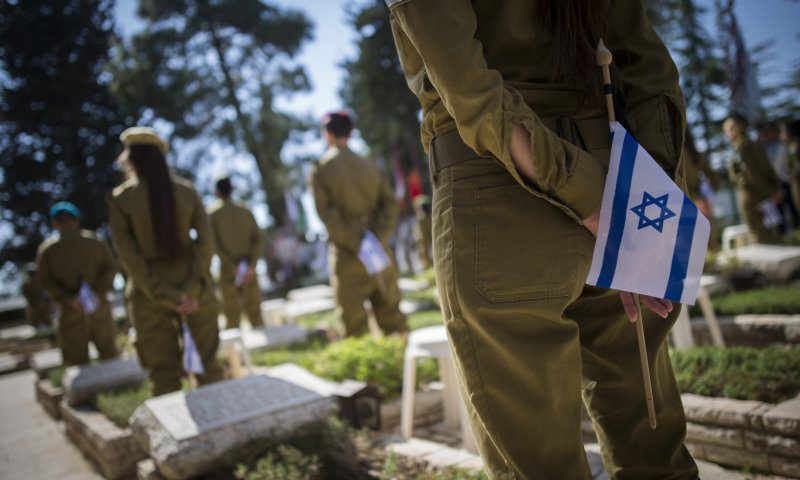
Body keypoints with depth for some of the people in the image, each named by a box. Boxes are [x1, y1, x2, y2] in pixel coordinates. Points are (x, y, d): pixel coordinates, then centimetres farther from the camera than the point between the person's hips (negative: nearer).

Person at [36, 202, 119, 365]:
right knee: (109, 351, 10)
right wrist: (99, 292, -11)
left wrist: (68, 298, -13)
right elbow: (111, 268, -3)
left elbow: (44, 280, -7)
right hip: (99, 307, 1)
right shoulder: (94, 240, 6)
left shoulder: (46, 248, 3)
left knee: (75, 358, 3)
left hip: (70, 310, -1)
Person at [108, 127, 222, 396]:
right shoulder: (185, 191, -1)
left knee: (163, 374, 8)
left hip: (149, 295, -1)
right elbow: (205, 240, -8)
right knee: (207, 364, 12)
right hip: (193, 290, 2)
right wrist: (192, 288, -12)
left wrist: (164, 295, -10)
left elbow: (128, 255, -10)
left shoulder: (120, 198, -6)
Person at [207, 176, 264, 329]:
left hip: (227, 269, -2)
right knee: (255, 313, 8)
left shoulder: (213, 212, 0)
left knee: (232, 316, 3)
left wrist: (232, 267, -12)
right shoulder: (246, 212, 8)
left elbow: (215, 243, -9)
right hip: (249, 269, 2)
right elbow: (257, 240, -3)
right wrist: (251, 265, -10)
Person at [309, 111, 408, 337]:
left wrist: (355, 243, -14)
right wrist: (378, 236, -8)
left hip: (347, 253, -3)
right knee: (390, 312, 13)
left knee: (354, 322, 3)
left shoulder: (321, 170, -2)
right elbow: (389, 203, 0)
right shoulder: (370, 166, 9)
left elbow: (327, 212, -12)